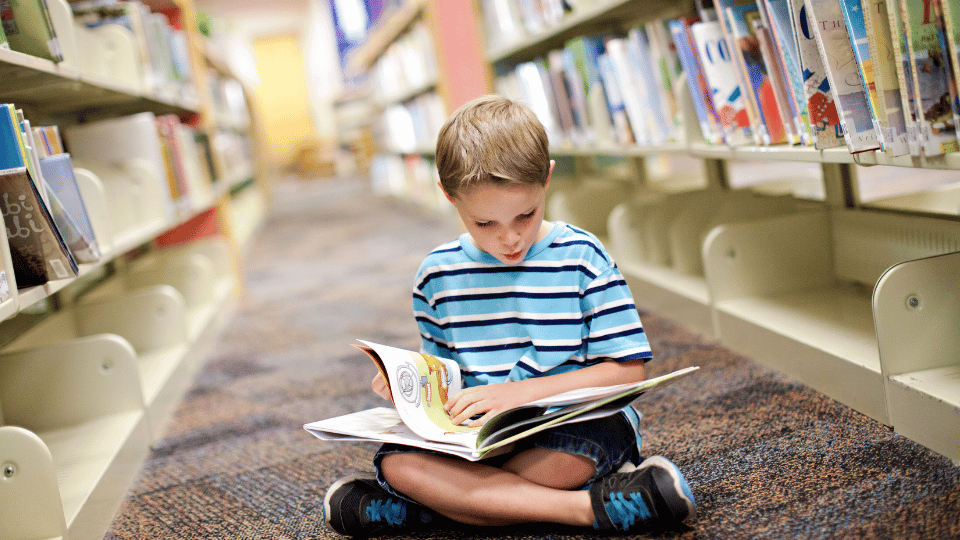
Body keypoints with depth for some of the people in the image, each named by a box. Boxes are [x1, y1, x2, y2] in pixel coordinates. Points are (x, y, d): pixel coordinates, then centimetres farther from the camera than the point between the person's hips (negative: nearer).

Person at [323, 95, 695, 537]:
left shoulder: (582, 258, -4)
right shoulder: (438, 273, 6)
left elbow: (627, 370, -7)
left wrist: (522, 392, -17)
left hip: (576, 423, -5)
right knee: (396, 463, -24)